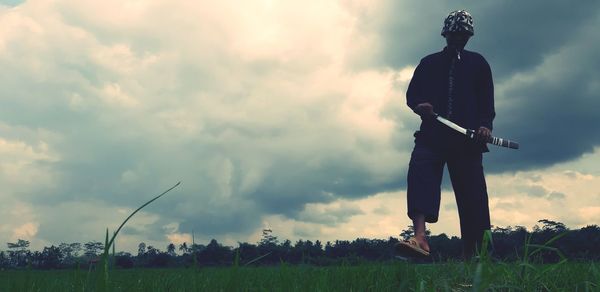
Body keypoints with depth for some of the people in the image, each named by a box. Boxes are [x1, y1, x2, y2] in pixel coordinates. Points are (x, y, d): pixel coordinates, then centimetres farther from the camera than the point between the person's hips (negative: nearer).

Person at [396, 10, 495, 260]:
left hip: (468, 137, 0)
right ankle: (420, 237, -39)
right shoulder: (428, 63, 20)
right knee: (420, 171, -27)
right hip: (432, 134, 0)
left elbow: (487, 101, 10)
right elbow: (411, 93, 17)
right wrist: (419, 104, -7)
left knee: (471, 193, -4)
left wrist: (485, 125, -9)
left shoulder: (478, 63, 18)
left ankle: (470, 255, 3)